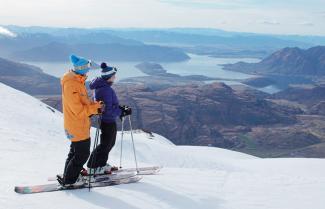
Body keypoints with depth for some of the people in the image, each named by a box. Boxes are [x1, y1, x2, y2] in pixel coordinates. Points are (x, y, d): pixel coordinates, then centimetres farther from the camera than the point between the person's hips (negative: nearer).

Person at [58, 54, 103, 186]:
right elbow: (78, 110, -26)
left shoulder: (76, 81, 6)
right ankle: (69, 180, 12)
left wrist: (94, 106, 0)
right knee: (82, 154, 1)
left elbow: (83, 102, 15)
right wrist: (95, 108, -19)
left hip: (80, 125, 10)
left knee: (75, 151, 23)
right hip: (77, 127, -10)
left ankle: (69, 176, 36)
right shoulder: (71, 85, -26)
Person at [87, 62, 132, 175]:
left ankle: (101, 164, 36)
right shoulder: (106, 90, -27)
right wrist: (123, 112, -20)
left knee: (110, 143, 23)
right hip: (108, 122, -10)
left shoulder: (101, 86, 5)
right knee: (105, 144, 4)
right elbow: (108, 110, -27)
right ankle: (93, 167, 15)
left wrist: (120, 108, 9)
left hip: (109, 120, 10)